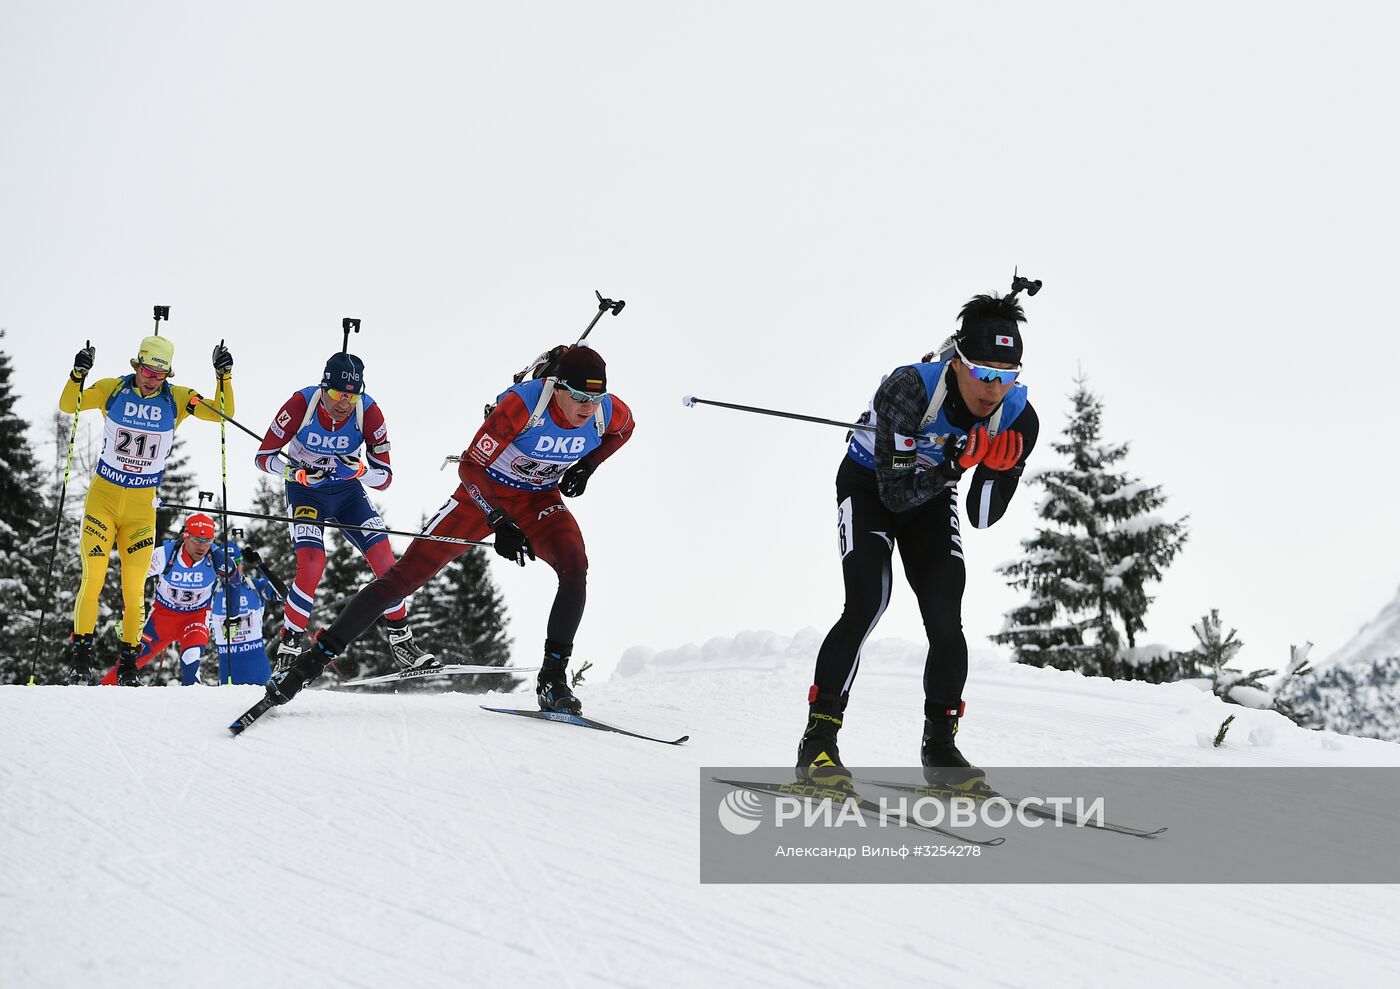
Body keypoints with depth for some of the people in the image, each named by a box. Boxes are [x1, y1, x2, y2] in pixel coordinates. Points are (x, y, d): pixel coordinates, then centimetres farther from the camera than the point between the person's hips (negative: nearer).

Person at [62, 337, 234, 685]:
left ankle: (128, 663, 13)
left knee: (134, 589, 2)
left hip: (142, 504, 1)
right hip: (103, 496, -1)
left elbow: (222, 414, -7)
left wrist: (224, 376, -20)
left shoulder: (177, 399, -4)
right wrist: (78, 374, -25)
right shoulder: (112, 389, -6)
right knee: (92, 580, -7)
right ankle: (80, 656, 3)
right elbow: (68, 405, -8)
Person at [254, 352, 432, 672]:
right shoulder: (301, 404, -25)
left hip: (348, 491, 2)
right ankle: (288, 648, -9)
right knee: (312, 564, -24)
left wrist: (360, 470, -36)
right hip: (305, 492, -2)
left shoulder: (369, 411, -21)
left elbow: (385, 478, -15)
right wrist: (298, 473, -34)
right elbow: (263, 457, -16)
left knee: (384, 559, -12)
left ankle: (401, 640, 5)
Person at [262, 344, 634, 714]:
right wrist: (499, 522, -35)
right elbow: (470, 466, -27)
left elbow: (622, 430, 8)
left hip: (539, 500, 3)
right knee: (407, 574, -11)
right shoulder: (521, 405, -34)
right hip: (484, 491, -3)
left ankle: (552, 680, -16)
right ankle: (314, 659, -5)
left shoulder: (610, 411, -20)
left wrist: (587, 465, -7)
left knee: (575, 567, -27)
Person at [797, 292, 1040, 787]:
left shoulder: (1018, 419, -22)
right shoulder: (909, 390, -35)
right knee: (867, 602, -22)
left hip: (932, 496, 4)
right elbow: (895, 493, -32)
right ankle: (818, 741, -16)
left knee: (946, 620, -9)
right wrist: (953, 462, -45)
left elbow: (982, 517, -15)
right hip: (870, 484, -4)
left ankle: (940, 746, 8)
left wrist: (995, 471, -34)